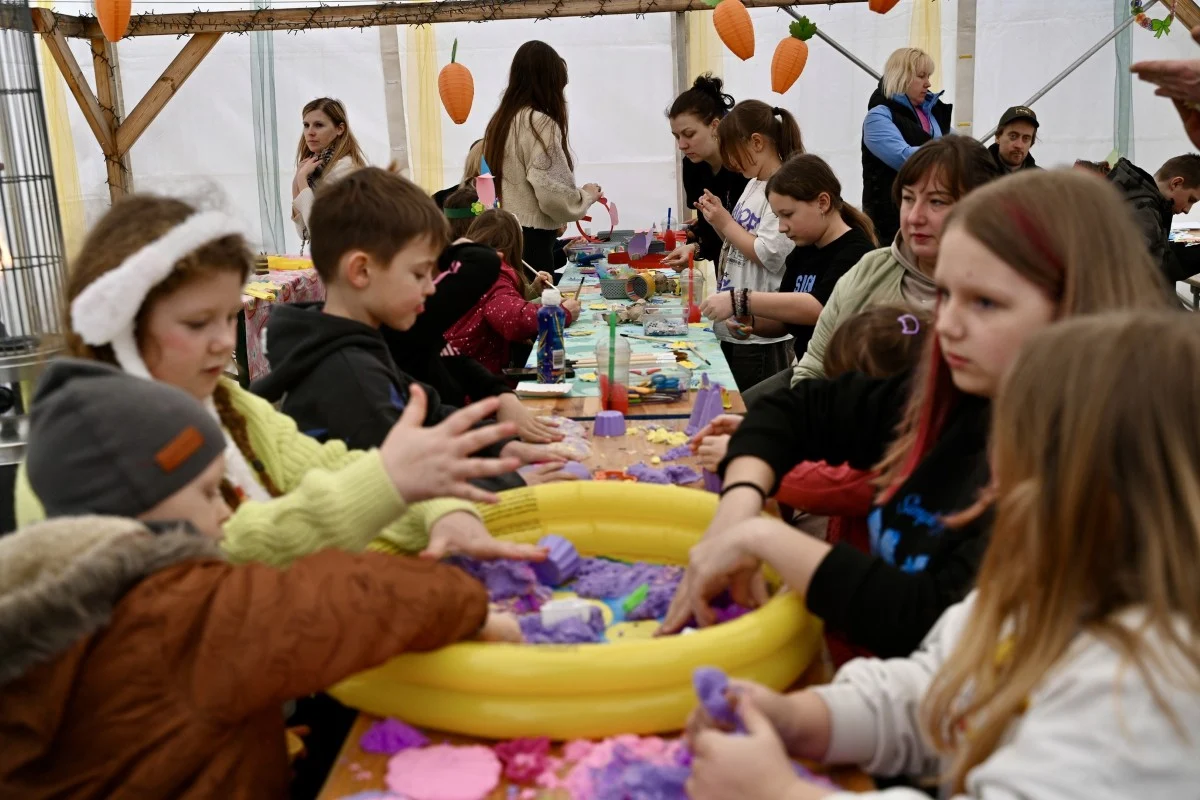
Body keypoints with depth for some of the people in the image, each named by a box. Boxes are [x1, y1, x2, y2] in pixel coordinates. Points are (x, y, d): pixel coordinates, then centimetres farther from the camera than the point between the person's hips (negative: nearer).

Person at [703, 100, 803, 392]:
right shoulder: (753, 184, 13)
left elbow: (769, 256, -23)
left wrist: (726, 223, -14)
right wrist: (718, 217, 5)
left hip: (759, 333, -9)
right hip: (730, 326, 9)